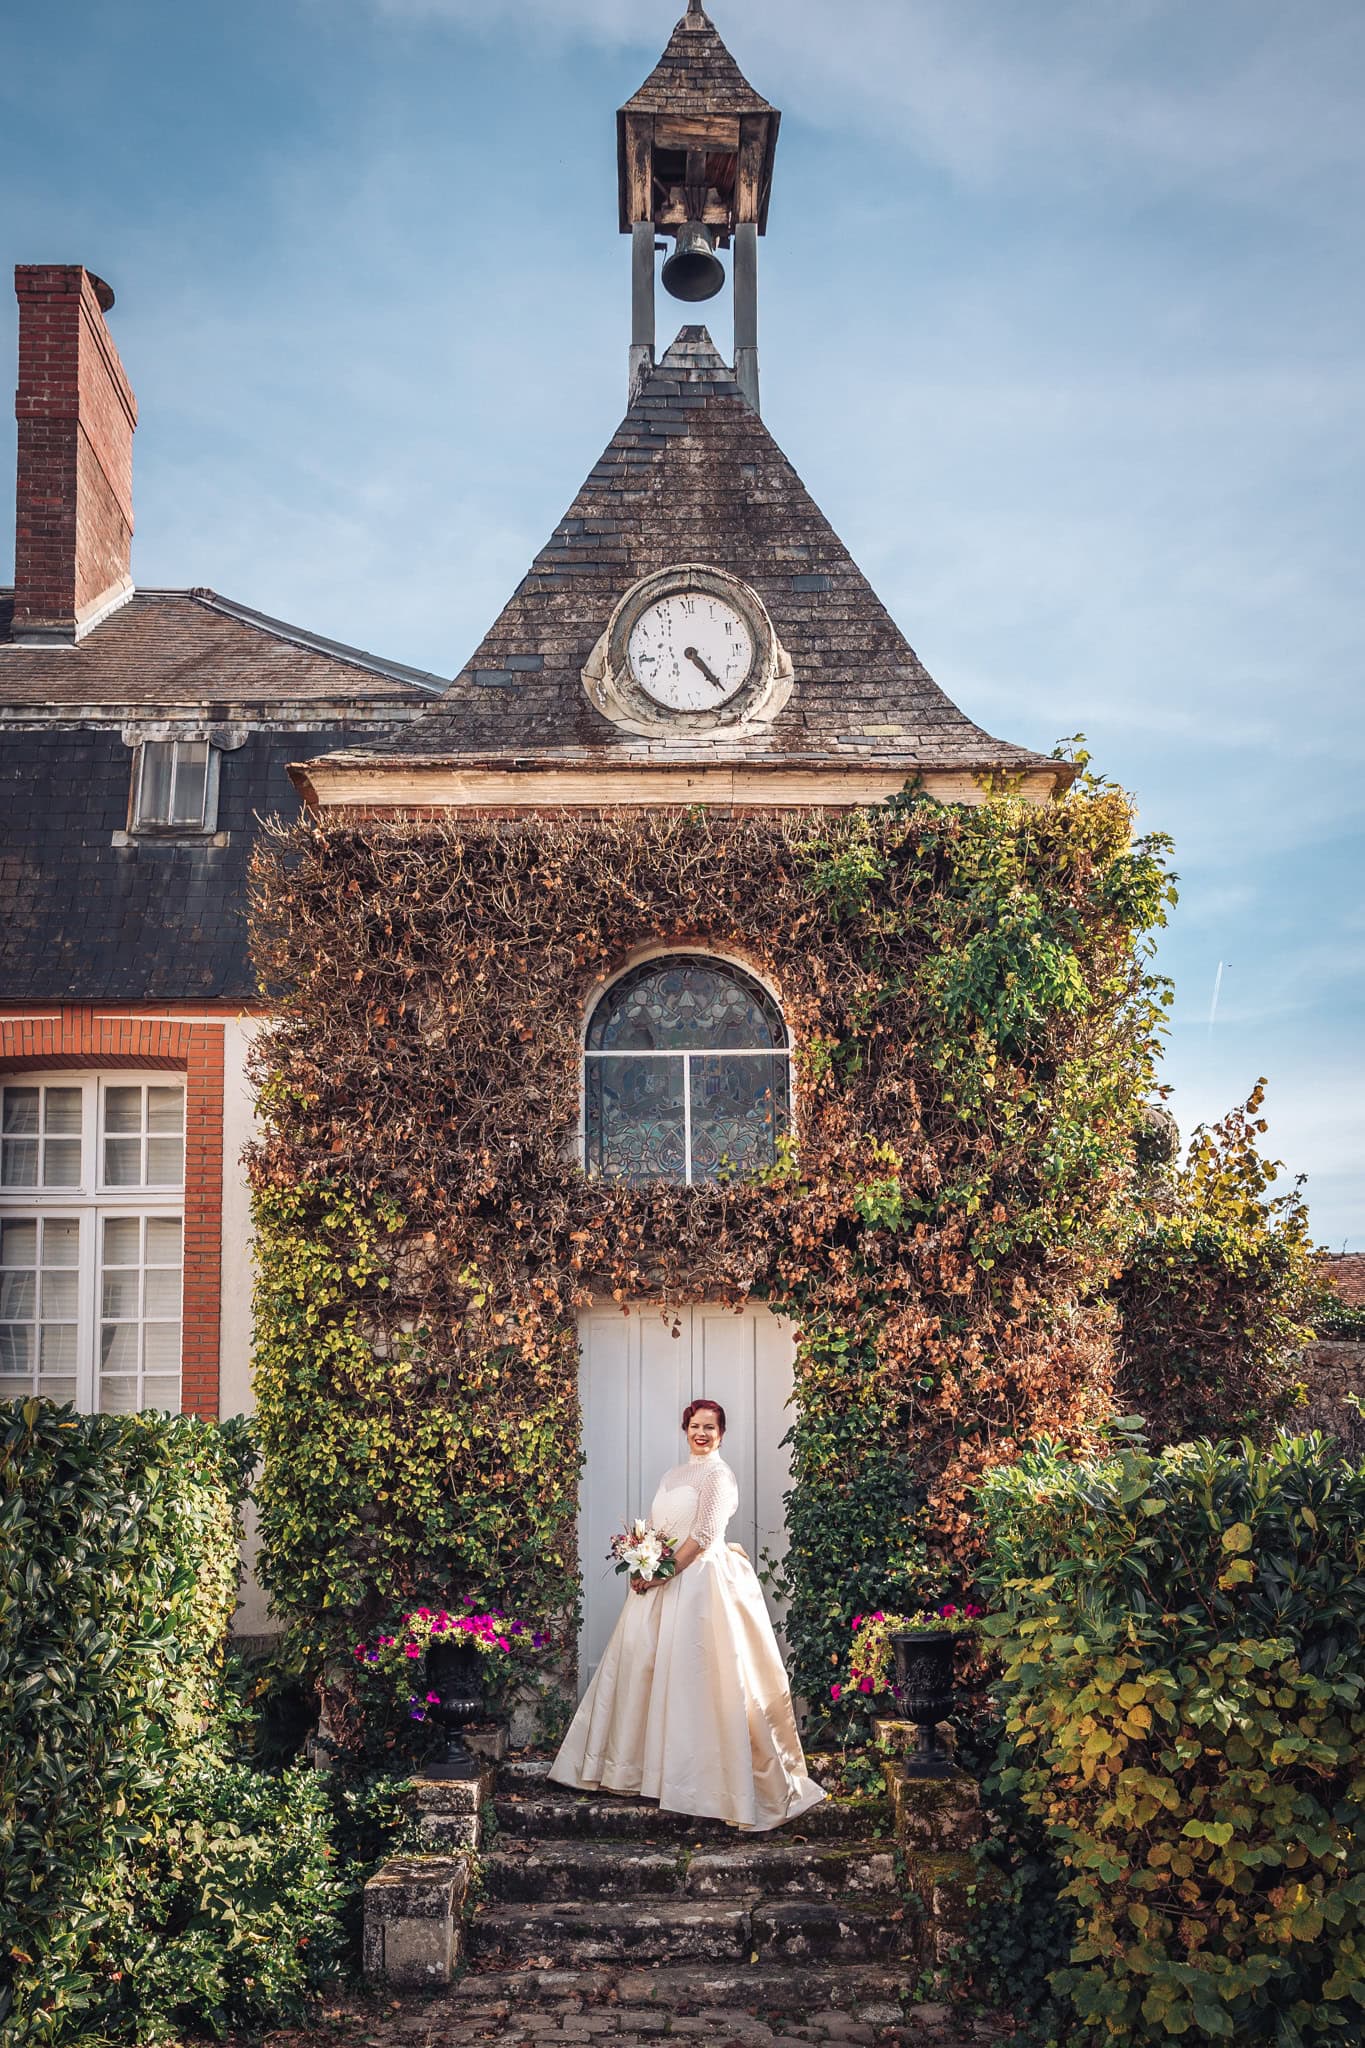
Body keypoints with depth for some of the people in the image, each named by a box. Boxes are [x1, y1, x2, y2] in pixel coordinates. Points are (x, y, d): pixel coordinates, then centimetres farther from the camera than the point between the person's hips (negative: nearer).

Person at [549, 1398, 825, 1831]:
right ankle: (634, 1762, 17)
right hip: (660, 1581, 8)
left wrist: (663, 1572, -16)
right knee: (638, 1661, 7)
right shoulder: (675, 1475, 18)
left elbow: (705, 1535, -14)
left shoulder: (719, 1475, -6)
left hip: (698, 1580, -8)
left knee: (691, 1674, -8)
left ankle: (700, 1777, -1)